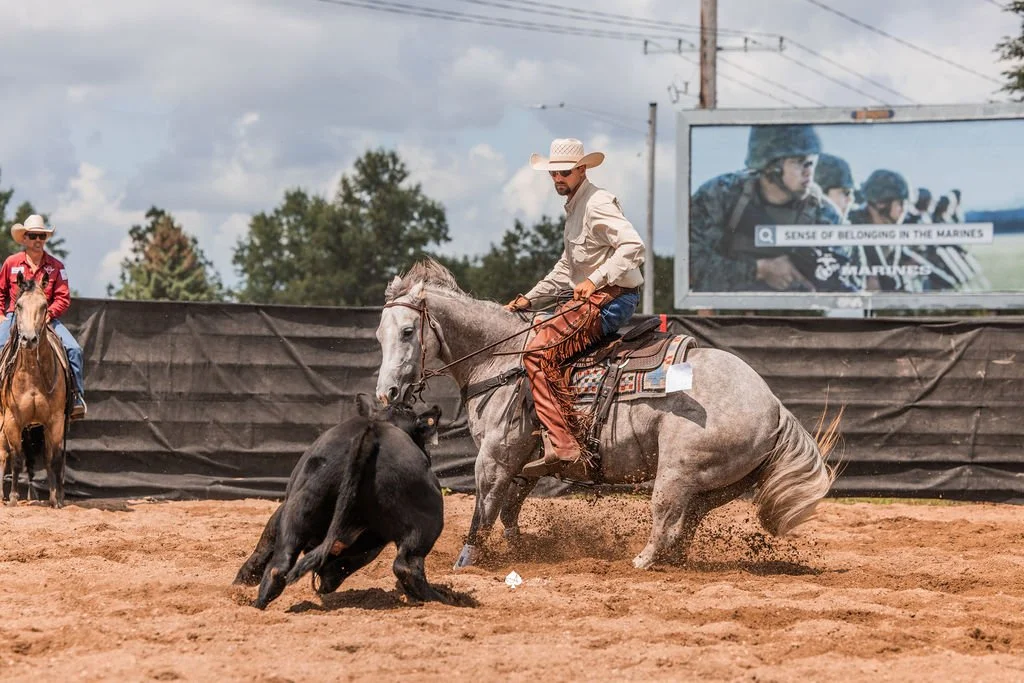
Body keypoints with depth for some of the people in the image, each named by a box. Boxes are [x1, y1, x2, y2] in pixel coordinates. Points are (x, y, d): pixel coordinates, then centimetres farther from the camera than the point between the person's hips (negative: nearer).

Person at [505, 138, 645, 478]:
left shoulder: (597, 204, -12)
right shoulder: (575, 207, 22)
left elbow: (633, 246, -26)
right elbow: (566, 269, 31)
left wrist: (596, 278, -34)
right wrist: (529, 298, 24)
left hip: (610, 298, -11)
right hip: (592, 298, 11)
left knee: (538, 351, -21)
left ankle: (562, 444, -29)